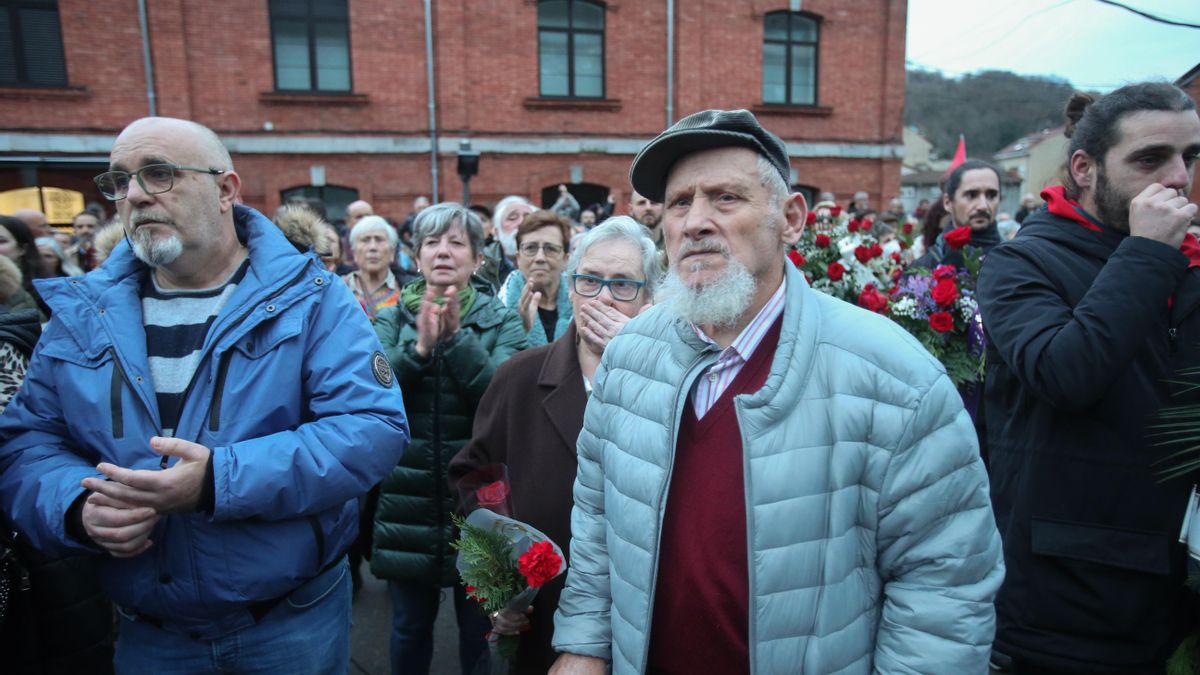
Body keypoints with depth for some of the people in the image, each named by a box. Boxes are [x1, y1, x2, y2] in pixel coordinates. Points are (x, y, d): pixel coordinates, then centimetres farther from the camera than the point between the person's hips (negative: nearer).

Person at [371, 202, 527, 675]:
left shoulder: (501, 322, -1)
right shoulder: (392, 321, 4)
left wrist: (456, 336, -23)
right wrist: (419, 348, -24)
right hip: (408, 499, 1)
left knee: (480, 628, 13)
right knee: (410, 627, 17)